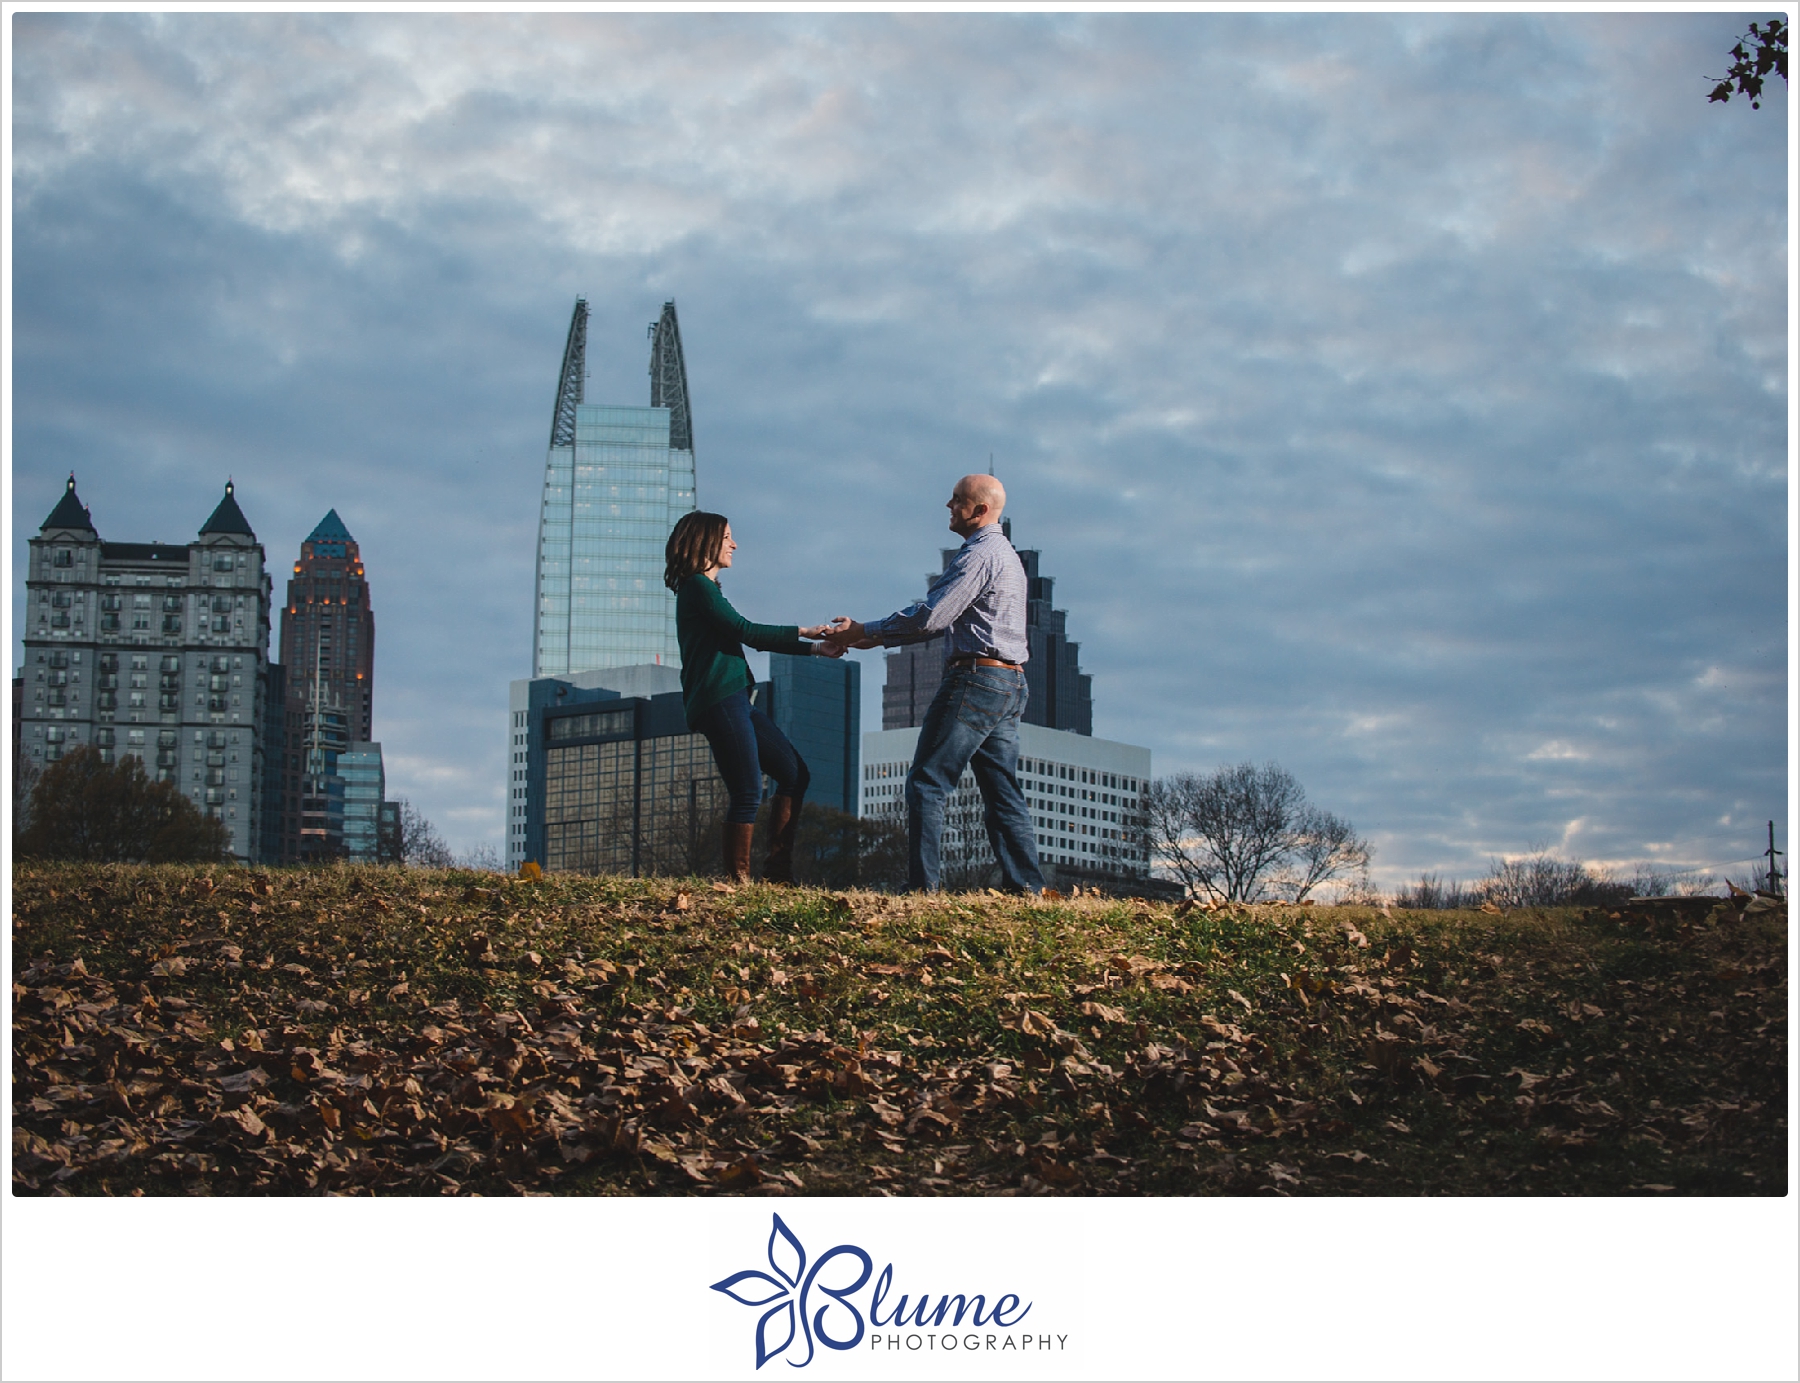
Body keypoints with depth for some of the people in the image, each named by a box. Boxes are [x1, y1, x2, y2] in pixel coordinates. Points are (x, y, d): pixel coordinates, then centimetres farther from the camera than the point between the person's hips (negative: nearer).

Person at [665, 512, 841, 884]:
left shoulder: (705, 588, 24)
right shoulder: (698, 586, -6)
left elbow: (753, 639, 24)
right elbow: (745, 631, -14)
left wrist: (816, 649, 19)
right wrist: (803, 632, -5)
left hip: (736, 700, 10)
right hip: (718, 701, -10)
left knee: (795, 774, 9)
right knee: (749, 791, -13)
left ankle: (778, 868, 9)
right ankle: (737, 878, -8)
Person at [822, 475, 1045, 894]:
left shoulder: (979, 554, -10)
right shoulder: (1005, 555, 23)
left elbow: (931, 616, -18)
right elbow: (949, 621, 24)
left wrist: (864, 631, -9)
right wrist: (877, 639, 18)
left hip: (975, 679, -10)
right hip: (1010, 685, 10)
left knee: (927, 784, -7)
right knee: (1002, 792, 9)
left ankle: (922, 885, -11)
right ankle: (1027, 887, 4)